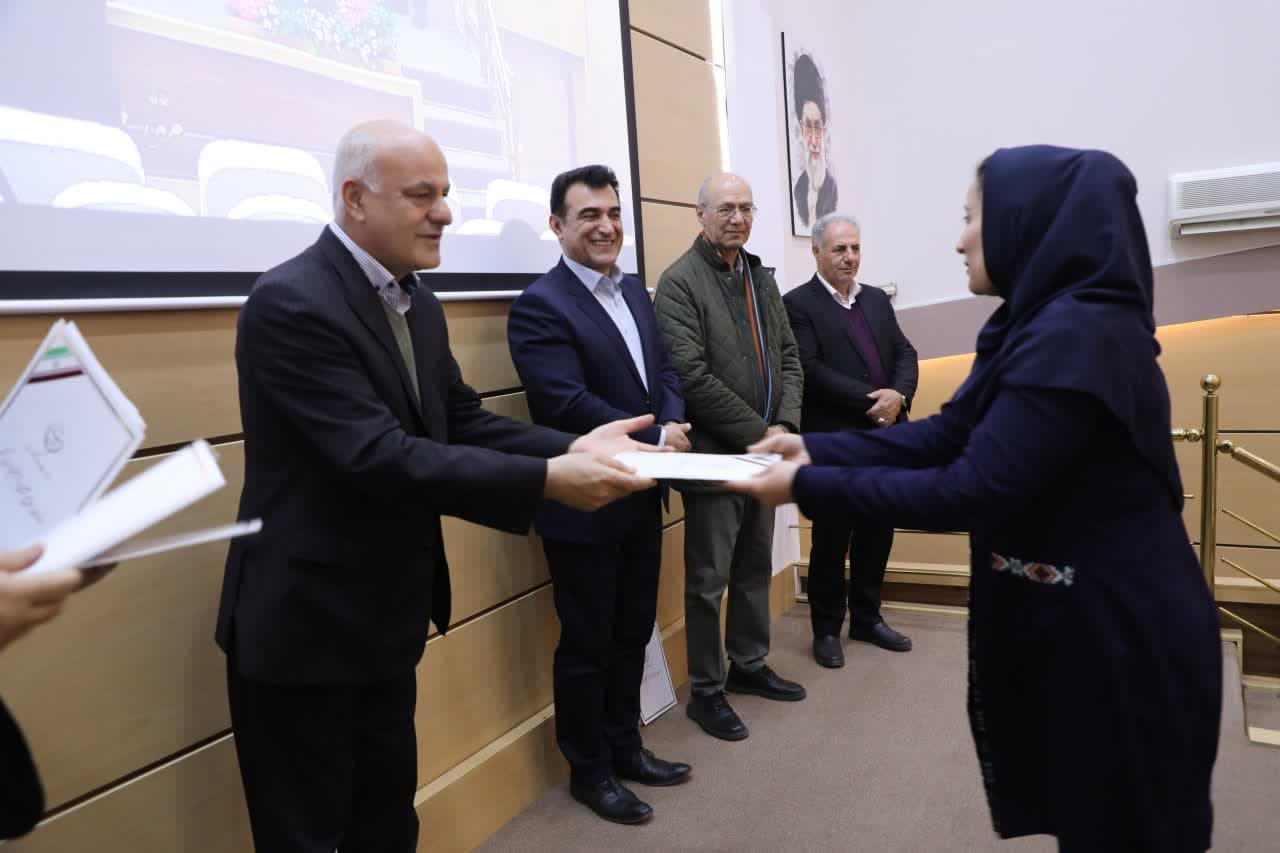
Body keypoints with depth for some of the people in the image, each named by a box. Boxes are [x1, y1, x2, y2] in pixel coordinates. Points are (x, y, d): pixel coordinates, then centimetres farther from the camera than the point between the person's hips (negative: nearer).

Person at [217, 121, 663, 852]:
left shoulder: (417, 303, 6)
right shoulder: (291, 303, -22)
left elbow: (463, 422, 3)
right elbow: (377, 456, -30)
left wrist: (572, 448, -13)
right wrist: (546, 482, -33)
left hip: (386, 617, 8)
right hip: (304, 625, -8)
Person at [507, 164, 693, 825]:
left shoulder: (636, 291, 10)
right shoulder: (540, 305, -16)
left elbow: (665, 372, 8)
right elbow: (569, 404, -24)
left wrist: (673, 428, -12)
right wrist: (655, 439, -19)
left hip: (643, 497, 8)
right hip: (584, 505, -7)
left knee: (633, 632, 19)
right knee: (587, 644, 8)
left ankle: (624, 746, 38)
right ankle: (589, 770, 28)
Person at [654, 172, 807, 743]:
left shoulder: (761, 277, 12)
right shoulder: (679, 282, -12)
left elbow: (789, 357, 11)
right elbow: (691, 376, -20)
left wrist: (785, 426, -5)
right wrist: (759, 432, -16)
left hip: (764, 451, 7)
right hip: (714, 455, -7)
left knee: (756, 568, 18)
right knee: (709, 581, 4)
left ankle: (749, 665, 35)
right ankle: (705, 692, 18)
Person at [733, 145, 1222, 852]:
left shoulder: (1076, 336, -26)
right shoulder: (1045, 324, 6)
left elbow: (973, 491, -28)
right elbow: (945, 435, 2)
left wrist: (808, 488, -23)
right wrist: (814, 448, -4)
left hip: (1117, 637, -9)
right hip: (1070, 619, 9)